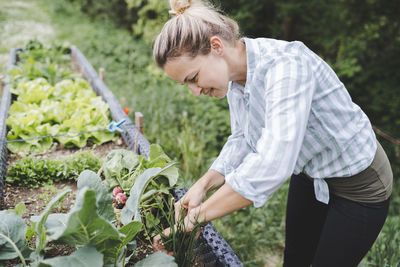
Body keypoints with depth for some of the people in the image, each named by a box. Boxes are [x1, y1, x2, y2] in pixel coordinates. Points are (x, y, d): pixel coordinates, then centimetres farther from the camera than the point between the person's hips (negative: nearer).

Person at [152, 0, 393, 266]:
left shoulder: (286, 65, -36)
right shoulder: (236, 74, -10)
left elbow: (271, 166, -45)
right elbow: (243, 140, 0)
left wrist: (195, 217, -38)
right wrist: (203, 184, -15)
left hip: (358, 185, -7)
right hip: (309, 174, 7)